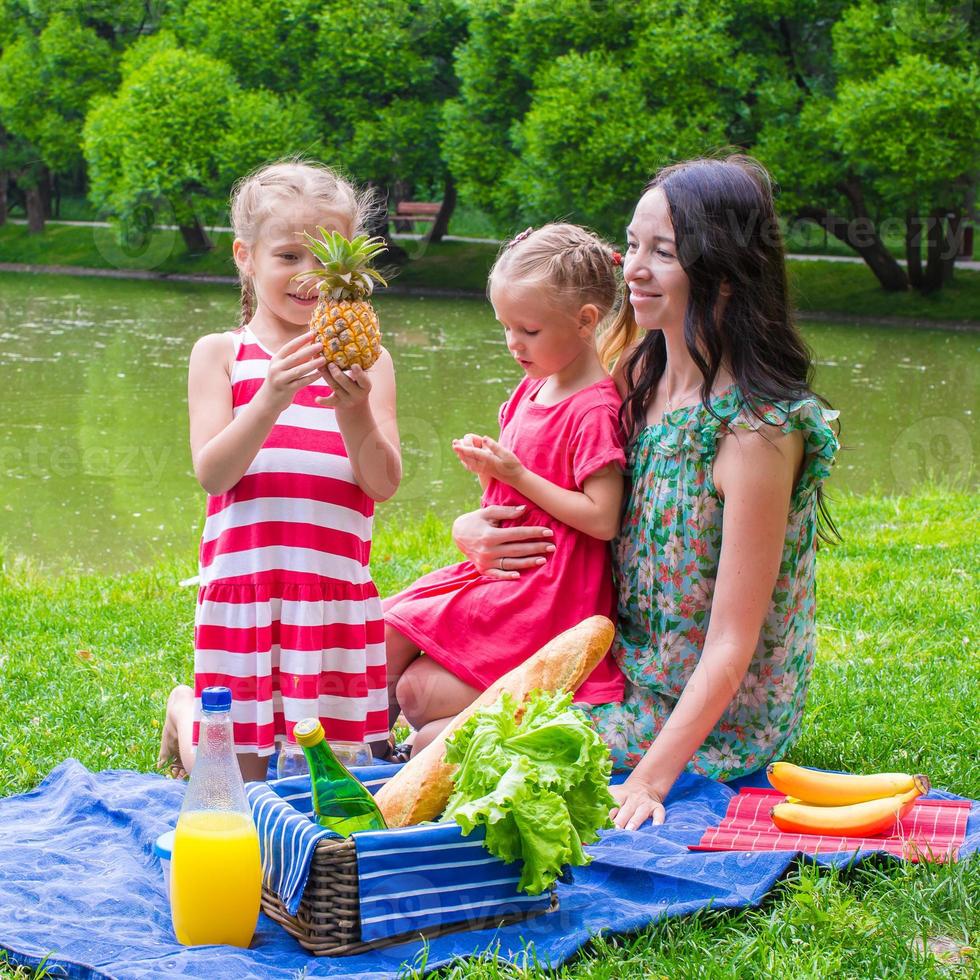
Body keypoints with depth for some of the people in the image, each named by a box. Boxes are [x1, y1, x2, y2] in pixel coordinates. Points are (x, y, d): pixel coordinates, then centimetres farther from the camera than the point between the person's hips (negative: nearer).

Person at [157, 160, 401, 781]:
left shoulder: (367, 361, 7)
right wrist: (270, 400, -23)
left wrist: (355, 410, -20)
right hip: (245, 584, -1)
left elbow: (384, 484, -2)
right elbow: (212, 472, -8)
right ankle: (185, 709, 34)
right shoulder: (220, 354, 4)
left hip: (339, 590, 2)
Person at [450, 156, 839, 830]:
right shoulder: (640, 372, -2)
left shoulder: (757, 429, -25)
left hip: (710, 722, -7)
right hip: (626, 666, 7)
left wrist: (649, 780, -30)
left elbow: (731, 648, -24)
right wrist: (473, 527, -6)